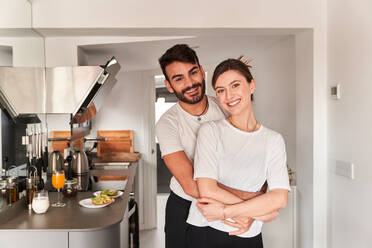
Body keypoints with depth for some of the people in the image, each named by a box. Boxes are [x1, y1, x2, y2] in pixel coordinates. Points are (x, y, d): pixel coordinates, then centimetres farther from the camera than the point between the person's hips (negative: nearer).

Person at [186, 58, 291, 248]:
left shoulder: (273, 140, -2)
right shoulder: (210, 130, -8)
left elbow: (280, 198, -12)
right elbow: (207, 190, -18)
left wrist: (225, 212, -18)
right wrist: (260, 211, -13)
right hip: (204, 232, -2)